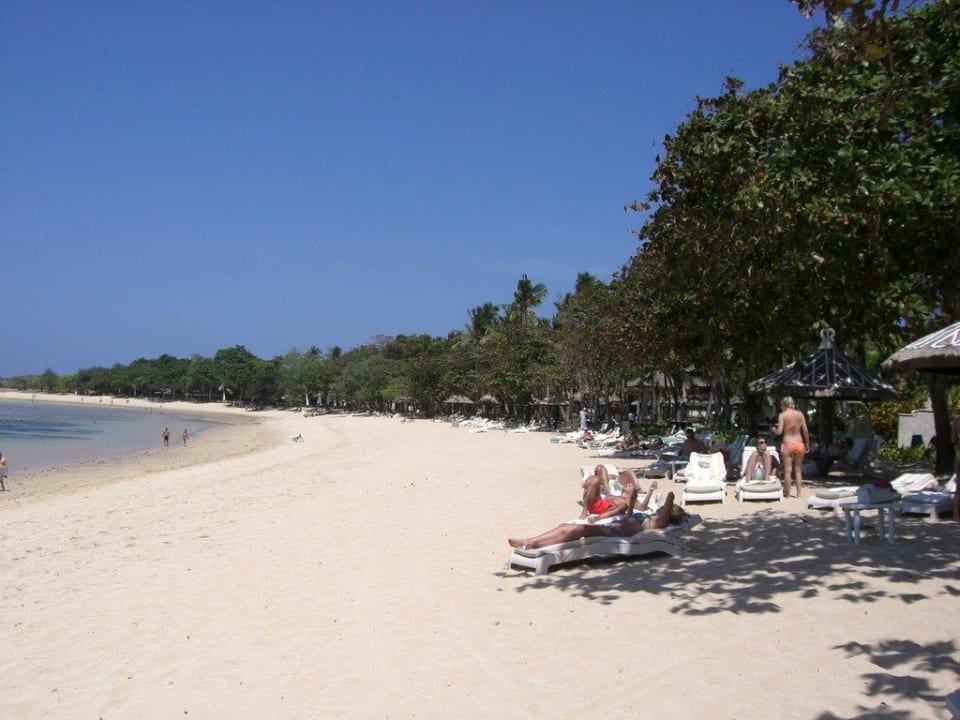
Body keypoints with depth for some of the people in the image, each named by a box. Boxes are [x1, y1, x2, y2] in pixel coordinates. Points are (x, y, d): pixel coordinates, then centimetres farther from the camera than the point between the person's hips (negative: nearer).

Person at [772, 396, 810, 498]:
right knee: (798, 470, 14)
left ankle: (787, 494, 8)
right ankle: (798, 493, 14)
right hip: (799, 444, 3)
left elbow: (779, 431, -11)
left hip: (787, 444, -3)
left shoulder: (782, 415, -5)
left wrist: (774, 429, 10)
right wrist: (807, 443, 12)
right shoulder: (800, 414, 4)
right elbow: (805, 431, 2)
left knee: (788, 470, 3)